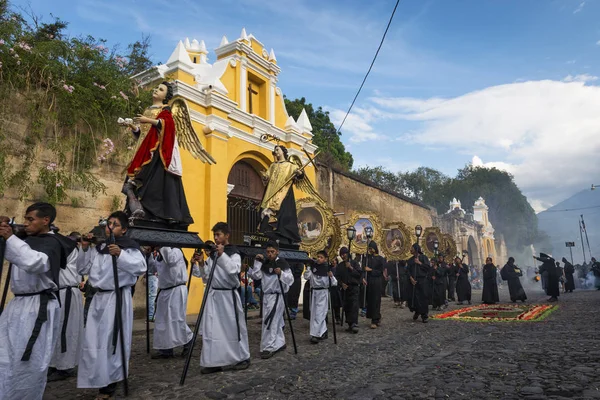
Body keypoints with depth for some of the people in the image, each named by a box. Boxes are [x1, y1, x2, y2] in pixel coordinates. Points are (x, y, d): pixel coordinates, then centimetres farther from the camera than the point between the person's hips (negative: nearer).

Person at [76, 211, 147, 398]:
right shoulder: (98, 248, 11)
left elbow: (141, 267, -21)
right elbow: (82, 269, 17)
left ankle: (110, 384, 18)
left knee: (113, 341, 2)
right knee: (93, 341, 10)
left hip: (118, 299, -6)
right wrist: (85, 249, 4)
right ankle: (100, 381, 26)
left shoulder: (129, 247, -8)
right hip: (99, 298, 6)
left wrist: (120, 255, -30)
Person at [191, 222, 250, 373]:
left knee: (234, 327, 3)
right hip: (213, 295, 6)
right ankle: (214, 361, 15)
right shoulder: (212, 253, 11)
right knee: (211, 328, 5)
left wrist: (222, 255, -29)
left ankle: (243, 358, 20)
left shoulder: (234, 253, -8)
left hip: (229, 295, -6)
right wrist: (201, 265, -3)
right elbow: (207, 276, 14)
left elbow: (233, 270, -25)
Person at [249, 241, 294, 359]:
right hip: (266, 295, 6)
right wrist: (257, 262, -9)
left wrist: (281, 273, -29)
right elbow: (256, 276, -2)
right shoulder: (264, 263, 7)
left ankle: (268, 348, -3)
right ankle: (280, 343, 28)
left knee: (270, 321, -9)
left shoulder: (282, 263, -9)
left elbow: (290, 279, -13)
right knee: (276, 321, 16)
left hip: (277, 296, -6)